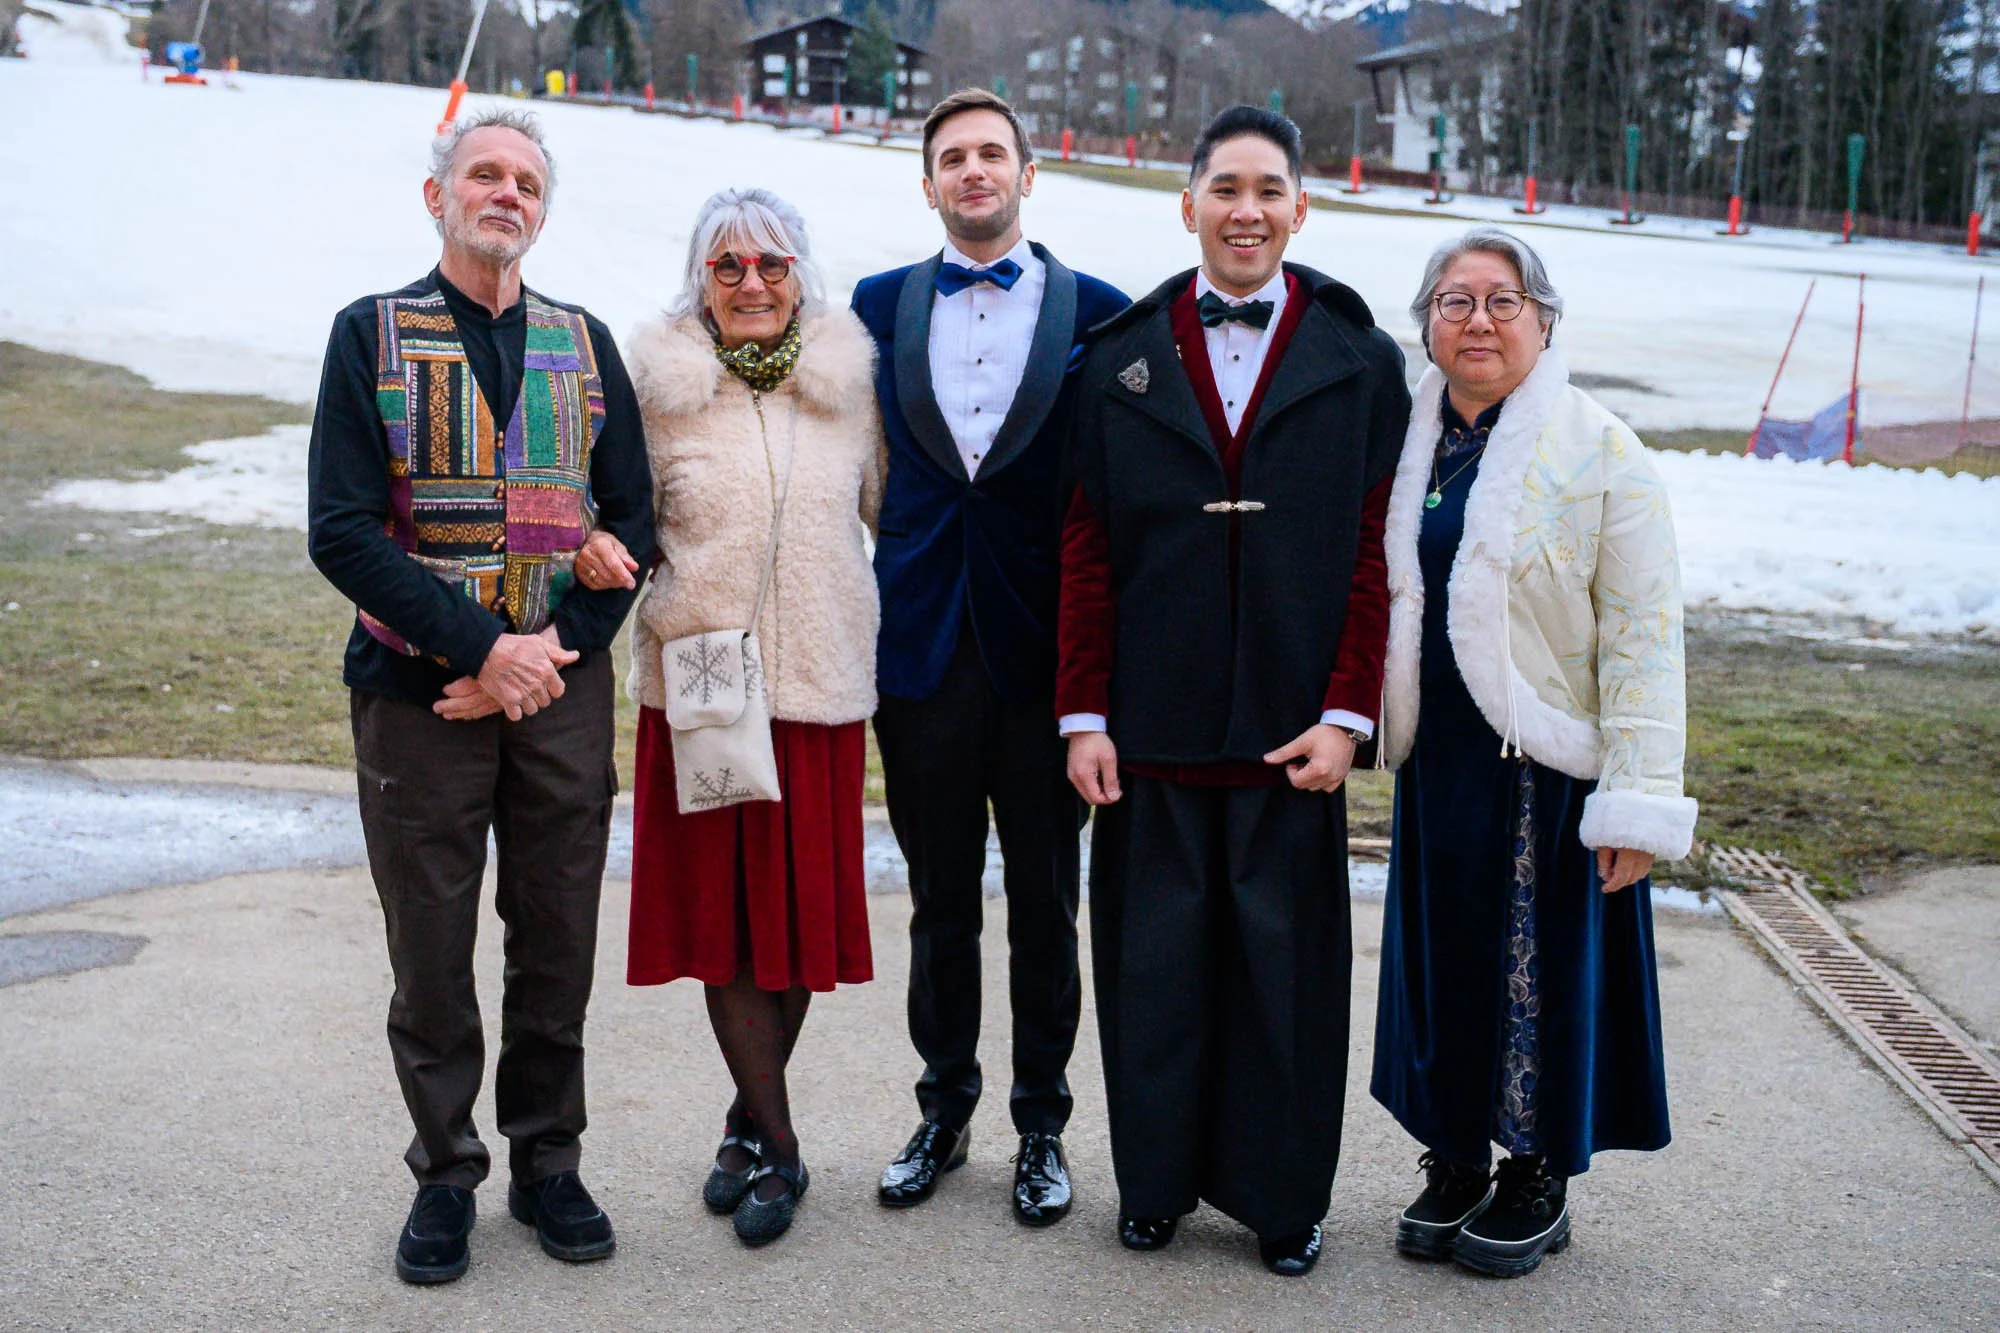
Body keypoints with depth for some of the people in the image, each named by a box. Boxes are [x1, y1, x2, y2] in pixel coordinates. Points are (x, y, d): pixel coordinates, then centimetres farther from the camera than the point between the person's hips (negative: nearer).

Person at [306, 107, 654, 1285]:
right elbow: (343, 531, -8)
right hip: (420, 691, -2)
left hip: (564, 695, 2)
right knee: (431, 948, 6)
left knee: (557, 943, 9)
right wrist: (484, 646, -16)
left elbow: (632, 522, 5)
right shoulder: (372, 335, 1)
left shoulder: (584, 344, 9)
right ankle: (446, 1175, 23)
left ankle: (547, 1163, 25)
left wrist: (553, 651, -9)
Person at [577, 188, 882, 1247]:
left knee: (804, 910, 5)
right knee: (722, 911, 2)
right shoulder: (659, 381, 1)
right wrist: (607, 558, -13)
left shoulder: (848, 376, 6)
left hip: (822, 681, 1)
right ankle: (776, 1144, 16)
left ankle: (750, 1124, 25)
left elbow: (886, 507, 14)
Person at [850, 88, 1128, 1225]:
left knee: (1045, 905, 9)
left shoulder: (1098, 311, 1)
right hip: (922, 646, 2)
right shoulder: (880, 305, 8)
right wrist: (868, 614, 3)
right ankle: (945, 1111, 28)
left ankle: (1042, 1124, 23)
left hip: (1045, 648, -2)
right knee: (941, 899, 12)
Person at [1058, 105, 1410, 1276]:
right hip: (1153, 727, 1)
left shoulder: (1361, 364, 3)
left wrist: (1347, 714, -7)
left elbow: (1378, 554, 0)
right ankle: (1158, 1181, 26)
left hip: (1291, 728, -1)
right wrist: (1085, 715, 0)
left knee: (1285, 961, 7)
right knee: (1156, 958, 8)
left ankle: (1283, 1198, 24)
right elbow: (1088, 552, 5)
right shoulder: (1124, 359, 6)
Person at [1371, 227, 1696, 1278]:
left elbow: (1644, 635, -12)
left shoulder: (1602, 453, -9)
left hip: (1550, 767, -4)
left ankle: (1539, 1183, 24)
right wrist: (1384, 734, 8)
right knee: (1441, 958, 11)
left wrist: (1637, 800, -17)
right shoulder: (1410, 446, 6)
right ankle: (1453, 1163, 29)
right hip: (1439, 760, 5)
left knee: (1545, 966, 6)